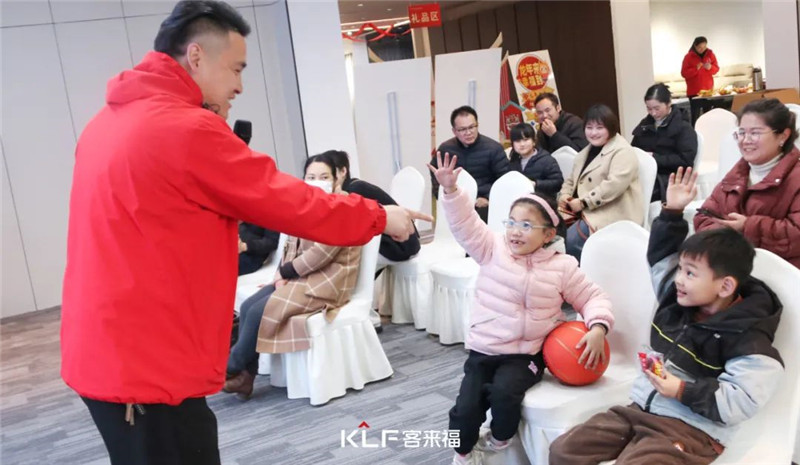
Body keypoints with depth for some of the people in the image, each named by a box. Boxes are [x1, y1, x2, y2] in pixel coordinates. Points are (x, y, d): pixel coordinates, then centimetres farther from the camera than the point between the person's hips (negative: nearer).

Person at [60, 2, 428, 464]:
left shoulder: (109, 122, 10)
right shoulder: (188, 129, -19)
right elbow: (289, 203, -12)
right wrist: (380, 217, 0)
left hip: (106, 352, 10)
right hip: (149, 364, -10)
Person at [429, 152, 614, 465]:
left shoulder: (562, 268, -2)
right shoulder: (494, 250, 0)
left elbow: (593, 297, 3)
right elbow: (466, 225, -9)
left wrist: (598, 327, -15)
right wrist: (451, 191, -22)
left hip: (524, 355, -1)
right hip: (483, 350, 2)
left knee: (504, 392, -30)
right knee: (467, 406, -12)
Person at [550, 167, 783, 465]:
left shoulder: (747, 341, -11)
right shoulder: (678, 301, 9)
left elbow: (742, 403, -19)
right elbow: (659, 256, 23)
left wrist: (683, 392, -20)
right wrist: (672, 213, 15)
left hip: (690, 430, -7)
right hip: (640, 409, 7)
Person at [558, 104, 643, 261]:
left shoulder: (622, 151, -8)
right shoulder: (586, 152, 20)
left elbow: (615, 184, -22)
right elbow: (572, 179, 24)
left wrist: (583, 202, -22)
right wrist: (564, 195, 1)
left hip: (613, 213, -8)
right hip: (584, 211, 8)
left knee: (570, 240, -26)